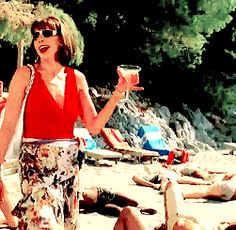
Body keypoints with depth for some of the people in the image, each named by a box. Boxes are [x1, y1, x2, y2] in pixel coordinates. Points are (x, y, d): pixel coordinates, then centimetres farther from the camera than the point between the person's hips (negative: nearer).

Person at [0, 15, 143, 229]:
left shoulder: (77, 78, 6)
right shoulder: (26, 74, -4)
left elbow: (94, 126, 5)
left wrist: (118, 92, -3)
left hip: (70, 165, 5)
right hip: (36, 164, -5)